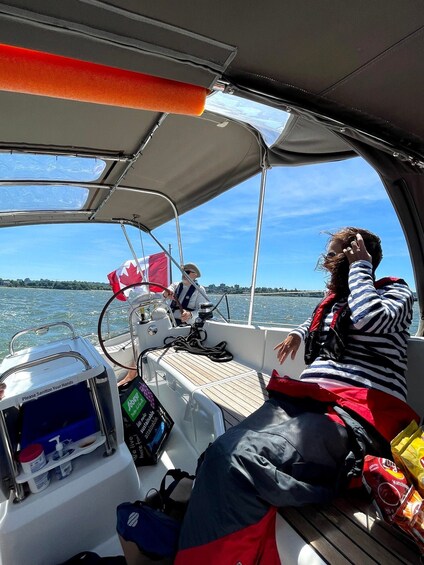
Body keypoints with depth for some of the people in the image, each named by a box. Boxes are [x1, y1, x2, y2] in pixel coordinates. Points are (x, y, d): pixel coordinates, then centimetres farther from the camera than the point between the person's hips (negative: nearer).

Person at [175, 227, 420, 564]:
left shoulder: (395, 292, 11)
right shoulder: (333, 299, 25)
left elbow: (369, 318, -14)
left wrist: (360, 266, 0)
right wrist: (298, 334, 34)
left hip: (360, 410, -5)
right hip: (306, 398, 6)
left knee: (244, 459, -31)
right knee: (221, 454, -23)